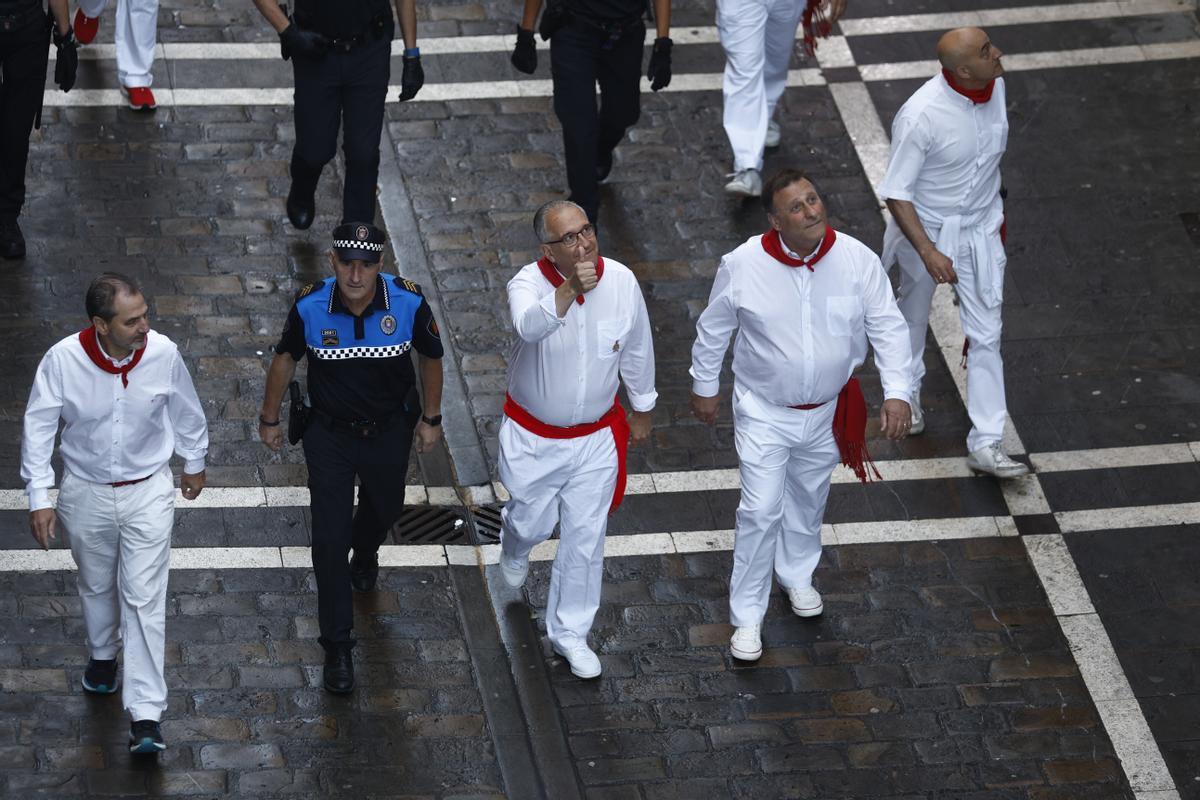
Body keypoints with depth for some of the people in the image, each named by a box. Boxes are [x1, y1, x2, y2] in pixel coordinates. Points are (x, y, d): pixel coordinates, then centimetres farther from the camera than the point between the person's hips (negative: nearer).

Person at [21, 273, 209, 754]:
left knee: (145, 599, -5)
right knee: (96, 586, 23)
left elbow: (186, 411, 1)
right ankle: (103, 655, 54)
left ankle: (145, 716, -5)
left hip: (148, 491, -1)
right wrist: (39, 496, -14)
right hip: (86, 493, 1)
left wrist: (194, 462, 15)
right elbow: (38, 428, -11)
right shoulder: (62, 361, -22)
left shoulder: (163, 354, -19)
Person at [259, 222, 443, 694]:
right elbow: (286, 358, -4)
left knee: (384, 508, 28)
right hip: (330, 433, -2)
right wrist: (270, 418, 7)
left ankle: (365, 553, 65)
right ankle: (337, 648, 9)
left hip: (390, 429, 2)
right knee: (329, 539, -4)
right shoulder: (310, 307, -24)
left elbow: (431, 356, -4)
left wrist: (431, 418, 6)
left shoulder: (409, 303, -24)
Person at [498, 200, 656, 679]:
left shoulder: (621, 281, -15)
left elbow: (637, 349, 3)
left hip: (595, 438, 2)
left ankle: (569, 634, 28)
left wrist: (641, 410, 14)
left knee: (585, 540, 9)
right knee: (532, 522, 19)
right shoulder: (529, 283, -25)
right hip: (533, 437, -2)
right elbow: (529, 326, -49)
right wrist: (571, 290, -65)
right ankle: (515, 549, 58)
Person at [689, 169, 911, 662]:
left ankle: (797, 575, 51)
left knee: (808, 500, 24)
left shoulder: (857, 260, -18)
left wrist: (896, 392, -19)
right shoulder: (743, 266, -21)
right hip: (764, 412, -3)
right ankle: (747, 616, 11)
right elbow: (713, 329, -4)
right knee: (760, 510, -4)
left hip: (827, 412, 3)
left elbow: (887, 326, -10)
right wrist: (705, 387, 7)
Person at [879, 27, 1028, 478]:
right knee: (914, 317, 22)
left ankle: (985, 444, 6)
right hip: (927, 231, -4)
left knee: (986, 335, 2)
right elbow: (896, 192, -24)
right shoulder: (920, 116, -31)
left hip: (981, 230, 4)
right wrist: (928, 252, -30)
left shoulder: (994, 86, -12)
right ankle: (907, 390, 50)